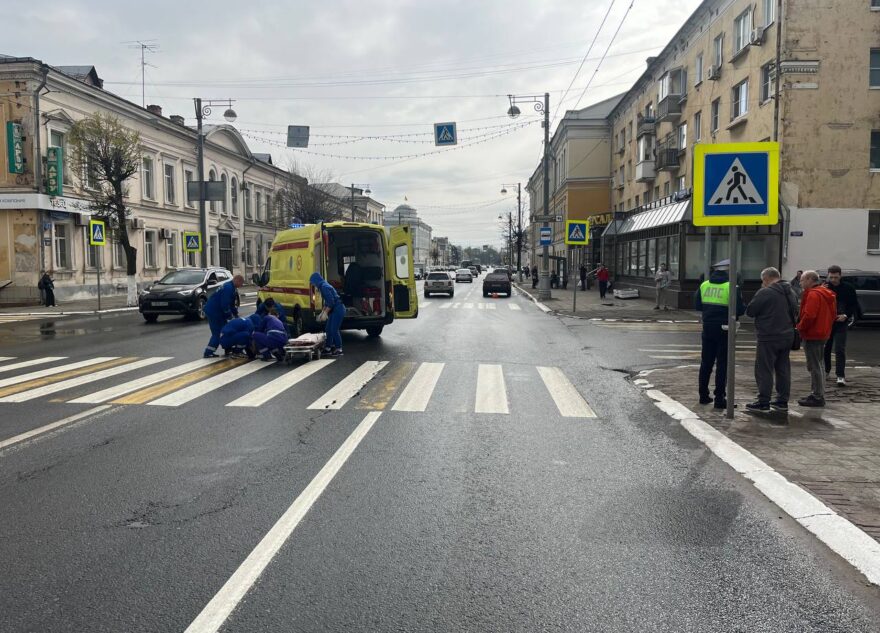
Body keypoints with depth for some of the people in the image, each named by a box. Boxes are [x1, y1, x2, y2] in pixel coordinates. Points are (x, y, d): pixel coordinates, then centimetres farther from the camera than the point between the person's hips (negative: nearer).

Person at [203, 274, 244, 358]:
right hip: (213, 311, -10)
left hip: (216, 311, 10)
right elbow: (225, 304, -24)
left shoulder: (230, 287, 13)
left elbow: (231, 303, 19)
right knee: (217, 333, -7)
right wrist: (229, 315, -12)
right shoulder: (228, 288, -20)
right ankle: (208, 353, -4)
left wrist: (235, 313, 14)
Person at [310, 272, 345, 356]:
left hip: (338, 309, -10)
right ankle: (328, 348, 21)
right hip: (334, 310, 10)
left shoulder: (324, 287, -18)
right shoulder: (323, 286, 12)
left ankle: (339, 349, 1)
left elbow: (331, 301, -22)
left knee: (334, 330, -6)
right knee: (329, 329, 13)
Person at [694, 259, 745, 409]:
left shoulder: (704, 285, 2)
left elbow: (697, 305, 6)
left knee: (706, 363, 14)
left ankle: (703, 395, 21)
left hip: (708, 328, 4)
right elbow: (740, 309, -15)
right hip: (724, 329, -4)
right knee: (722, 364, 2)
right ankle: (719, 398, 4)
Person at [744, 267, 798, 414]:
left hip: (769, 337, -8)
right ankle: (782, 401, 19)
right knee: (783, 369, 13)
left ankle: (763, 402, -1)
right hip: (787, 336, 8)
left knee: (764, 370, -2)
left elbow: (750, 311, -11)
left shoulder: (765, 293, -16)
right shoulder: (790, 292, 12)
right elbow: (795, 313, 20)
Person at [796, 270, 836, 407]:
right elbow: (833, 314, 20)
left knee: (814, 366, -6)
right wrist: (825, 326, 19)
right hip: (823, 334, 10)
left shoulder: (813, 294, -17)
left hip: (812, 335, -10)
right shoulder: (826, 293, 15)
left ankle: (818, 397, -2)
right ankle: (817, 394, 25)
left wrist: (800, 327, -12)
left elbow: (809, 315, -26)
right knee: (817, 365, 17)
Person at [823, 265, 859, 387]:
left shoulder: (848, 288, -1)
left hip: (841, 323, -2)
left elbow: (854, 306, 5)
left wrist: (846, 315, -12)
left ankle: (840, 376, -10)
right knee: (825, 348, 10)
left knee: (840, 350, -9)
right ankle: (826, 372, 26)